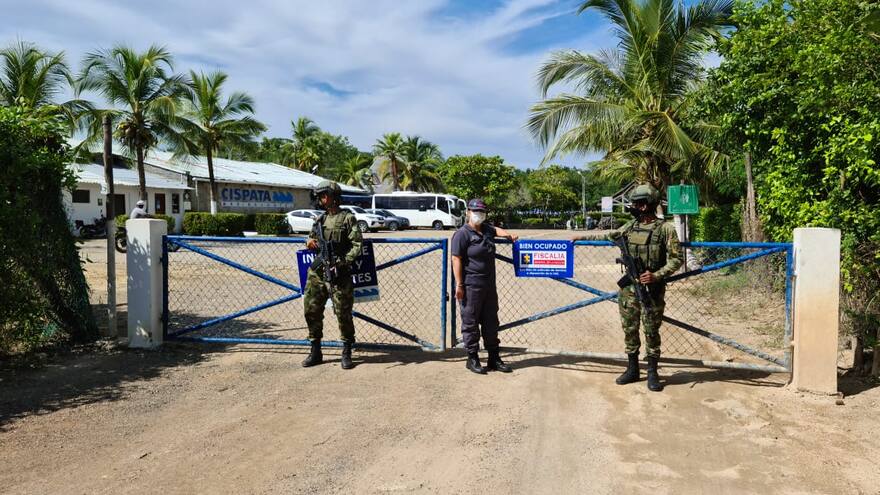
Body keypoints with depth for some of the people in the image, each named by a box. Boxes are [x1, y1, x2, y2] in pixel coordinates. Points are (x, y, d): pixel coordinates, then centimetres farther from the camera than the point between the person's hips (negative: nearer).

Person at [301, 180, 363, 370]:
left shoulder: (347, 218, -3)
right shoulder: (320, 219, 15)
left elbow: (357, 244, -8)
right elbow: (311, 240, 26)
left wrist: (345, 261, -19)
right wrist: (310, 243, 2)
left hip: (339, 273, -6)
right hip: (317, 271, 6)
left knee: (343, 313, -2)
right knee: (311, 311, 6)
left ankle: (347, 353, 12)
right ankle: (315, 352, 19)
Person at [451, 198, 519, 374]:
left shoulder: (486, 229, 13)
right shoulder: (462, 234, -10)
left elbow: (496, 230, 38)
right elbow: (456, 259, -14)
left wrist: (508, 235, 18)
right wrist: (459, 284, -18)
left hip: (489, 286, 8)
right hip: (471, 287, -8)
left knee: (491, 322, 14)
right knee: (470, 323, 1)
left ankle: (494, 358, 24)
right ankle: (472, 359, 12)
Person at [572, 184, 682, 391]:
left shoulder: (666, 229, -8)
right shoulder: (631, 226, 8)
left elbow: (676, 259, -8)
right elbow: (609, 237, 22)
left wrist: (657, 275, -20)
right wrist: (582, 237, 21)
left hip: (652, 289, -5)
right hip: (629, 287, 5)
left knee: (651, 332, 3)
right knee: (629, 329, 10)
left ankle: (652, 373, 15)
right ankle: (632, 369, 22)